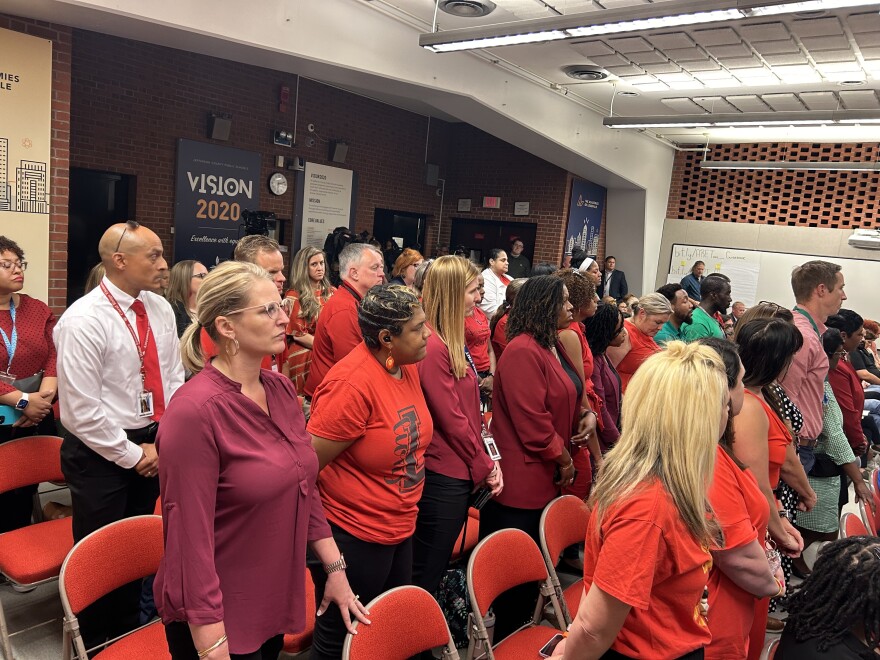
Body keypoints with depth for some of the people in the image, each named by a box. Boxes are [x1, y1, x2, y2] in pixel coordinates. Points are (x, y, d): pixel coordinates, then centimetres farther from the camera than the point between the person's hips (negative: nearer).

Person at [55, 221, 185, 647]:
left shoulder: (160, 309, 2)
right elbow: (82, 409, -19)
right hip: (102, 453, -6)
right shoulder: (83, 320, -19)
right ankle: (96, 645, 32)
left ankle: (129, 633, 40)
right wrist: (131, 455, -13)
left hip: (151, 448, 6)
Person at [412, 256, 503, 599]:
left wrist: (486, 461, 6)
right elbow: (451, 420, -19)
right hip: (443, 477, -9)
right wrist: (485, 467, -9)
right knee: (426, 574, 6)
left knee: (439, 566, 21)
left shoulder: (454, 342, 10)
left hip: (458, 473, 9)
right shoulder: (433, 346, -21)